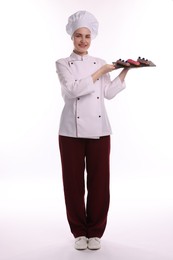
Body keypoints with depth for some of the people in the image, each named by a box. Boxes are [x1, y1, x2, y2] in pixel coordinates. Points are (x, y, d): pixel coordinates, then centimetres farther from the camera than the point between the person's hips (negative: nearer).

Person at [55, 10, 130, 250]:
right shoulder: (63, 64, 3)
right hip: (72, 129, -2)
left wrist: (124, 71, -2)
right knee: (74, 182, 4)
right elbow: (73, 90, -14)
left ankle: (95, 231, 19)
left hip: (98, 129, 2)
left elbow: (109, 93, 4)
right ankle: (79, 231, 20)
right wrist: (100, 73, -12)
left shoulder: (99, 63, 13)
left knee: (99, 181, 4)